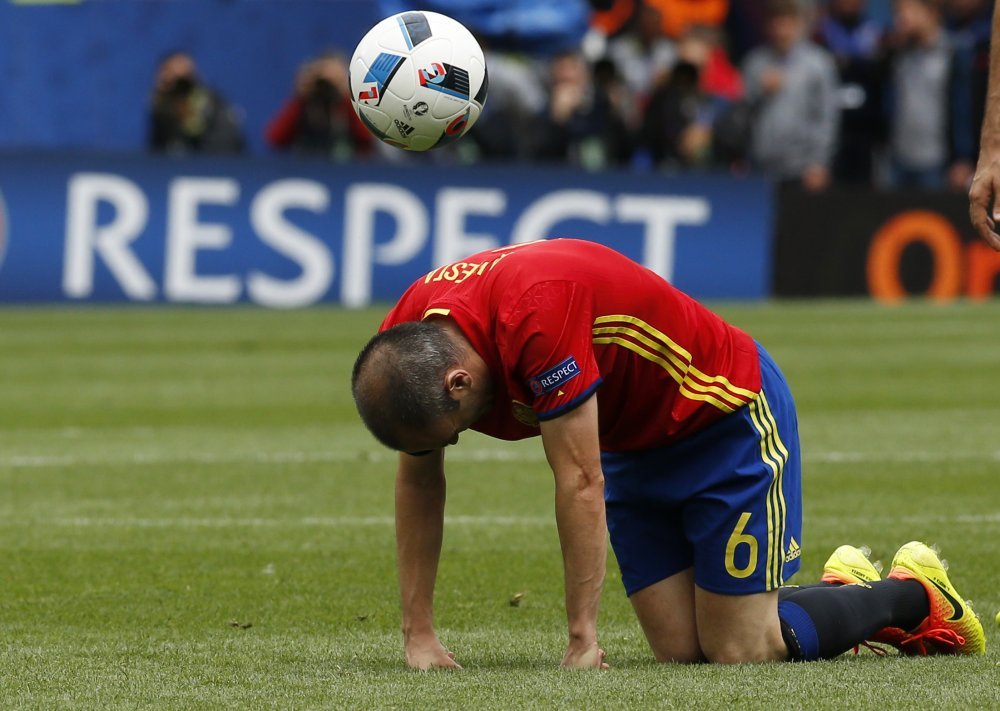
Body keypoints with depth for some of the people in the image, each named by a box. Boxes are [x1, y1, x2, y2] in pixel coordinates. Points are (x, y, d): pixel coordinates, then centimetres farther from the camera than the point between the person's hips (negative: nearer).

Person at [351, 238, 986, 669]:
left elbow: (581, 482, -34)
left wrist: (583, 638, -29)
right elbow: (419, 479, -1)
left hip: (728, 414, -8)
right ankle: (842, 589, 25)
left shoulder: (535, 313, -39)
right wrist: (418, 631, -5)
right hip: (635, 448, 8)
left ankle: (912, 597, 14)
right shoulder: (404, 346, -16)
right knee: (682, 649, 0)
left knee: (737, 650, -9)